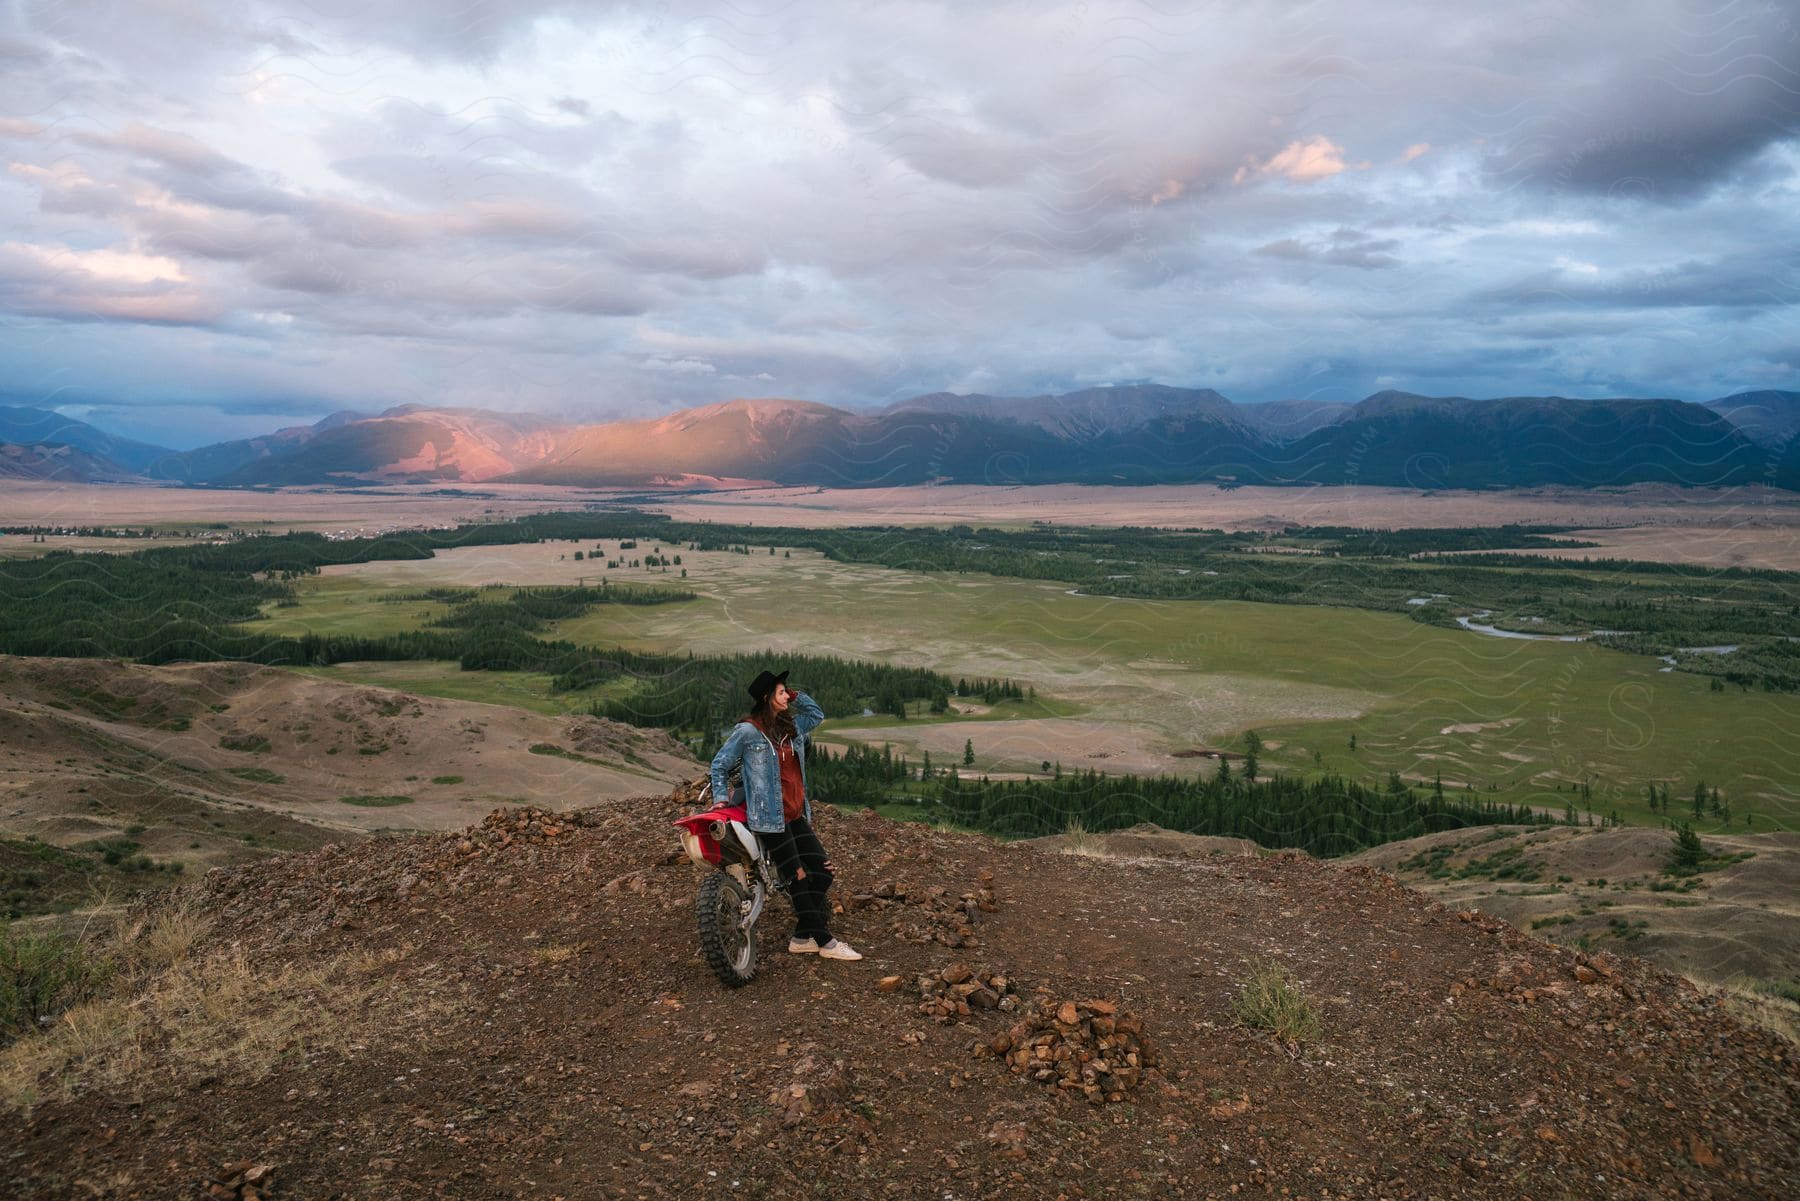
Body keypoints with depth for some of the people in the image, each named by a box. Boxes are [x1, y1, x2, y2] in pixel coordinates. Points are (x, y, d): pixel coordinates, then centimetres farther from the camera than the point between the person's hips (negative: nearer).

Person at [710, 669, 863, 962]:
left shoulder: (792, 726, 11)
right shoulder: (748, 731, -8)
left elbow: (818, 714, 27)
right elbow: (720, 764, 0)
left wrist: (796, 696, 14)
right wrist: (721, 798, -6)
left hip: (797, 814, 8)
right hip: (771, 817, -8)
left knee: (822, 873, 3)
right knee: (798, 879, -5)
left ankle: (802, 937, 11)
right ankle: (825, 942, -1)